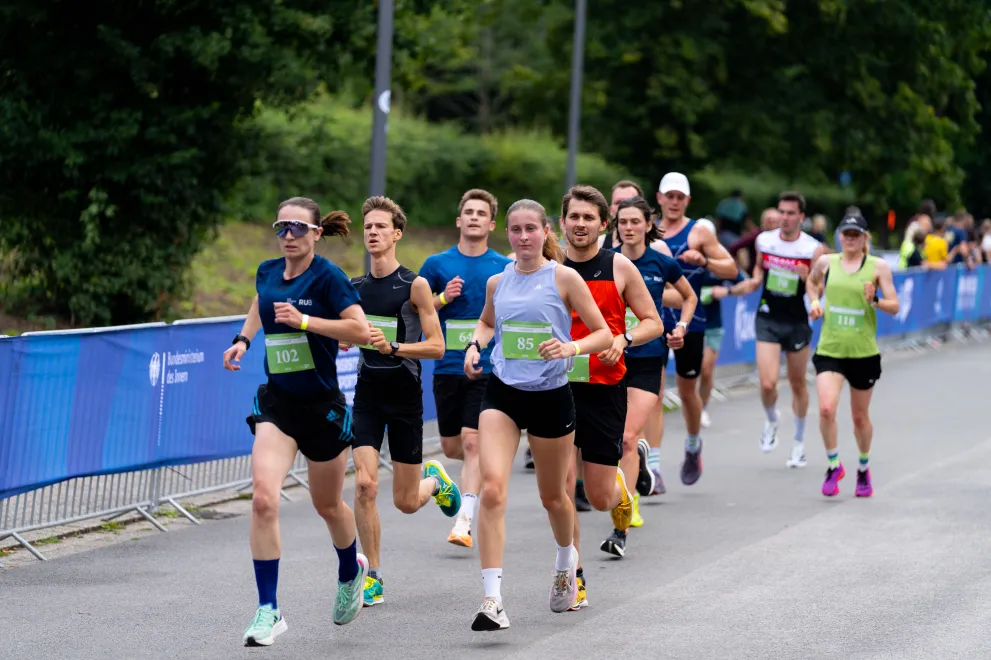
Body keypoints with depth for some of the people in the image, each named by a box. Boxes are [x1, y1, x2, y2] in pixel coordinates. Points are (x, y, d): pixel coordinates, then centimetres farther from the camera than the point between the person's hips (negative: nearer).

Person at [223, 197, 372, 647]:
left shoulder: (328, 277, -13)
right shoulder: (267, 272, 4)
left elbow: (360, 331, -21)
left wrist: (303, 320, -24)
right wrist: (244, 339, 13)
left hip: (322, 406, -3)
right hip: (277, 403, 3)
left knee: (328, 506, 16)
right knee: (263, 498, -18)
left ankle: (351, 572, 49)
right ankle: (268, 611, -14)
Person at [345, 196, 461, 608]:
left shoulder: (415, 285, -8)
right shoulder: (355, 288, 5)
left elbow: (437, 346, -11)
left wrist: (392, 346, -23)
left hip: (405, 396, -3)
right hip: (367, 394, 3)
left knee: (406, 502, 5)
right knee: (364, 484, -15)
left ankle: (433, 479, 42)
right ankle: (373, 577, -3)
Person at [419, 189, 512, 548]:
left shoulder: (505, 268, 2)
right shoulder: (437, 264, 4)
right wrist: (443, 298, -10)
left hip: (487, 370, -2)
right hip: (447, 367, 2)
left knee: (472, 443, -13)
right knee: (452, 447, 9)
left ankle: (464, 521, -13)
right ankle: (488, 463, 42)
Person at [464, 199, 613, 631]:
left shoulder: (564, 278, -5)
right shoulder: (497, 283, 6)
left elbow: (603, 335, -4)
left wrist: (572, 347, -23)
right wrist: (475, 345, 6)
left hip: (551, 396, -2)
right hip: (502, 392, 2)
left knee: (552, 496, 14)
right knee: (492, 488, -18)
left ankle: (566, 559, 49)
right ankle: (492, 600, -21)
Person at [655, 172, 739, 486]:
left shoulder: (698, 233, -3)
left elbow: (731, 269, -4)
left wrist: (704, 261, -21)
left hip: (689, 322, -2)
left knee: (687, 391, 11)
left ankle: (693, 446, 38)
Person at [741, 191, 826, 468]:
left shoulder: (814, 249, -10)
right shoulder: (764, 240, -2)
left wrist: (807, 278, -28)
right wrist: (755, 281, -3)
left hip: (797, 322, -1)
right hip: (768, 318, 1)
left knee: (798, 384, 12)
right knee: (768, 384, -13)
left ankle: (799, 441, 29)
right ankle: (771, 420, 20)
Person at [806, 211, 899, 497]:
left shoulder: (878, 266, -3)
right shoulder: (826, 263, 3)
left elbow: (894, 307, -4)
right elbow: (811, 281, 26)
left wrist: (875, 301, -24)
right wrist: (815, 302, 7)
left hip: (864, 353, -1)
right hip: (829, 350, 1)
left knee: (860, 417, 11)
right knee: (826, 409, -19)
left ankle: (864, 469, 35)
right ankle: (834, 465, 2)